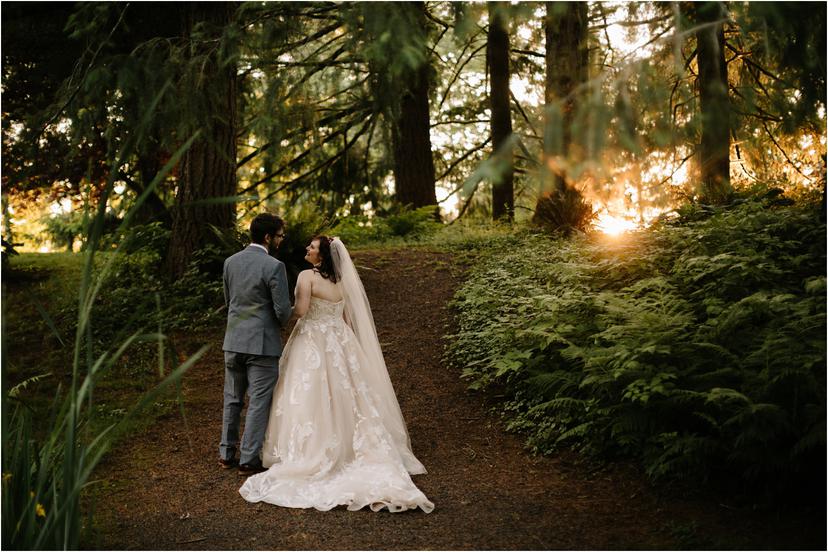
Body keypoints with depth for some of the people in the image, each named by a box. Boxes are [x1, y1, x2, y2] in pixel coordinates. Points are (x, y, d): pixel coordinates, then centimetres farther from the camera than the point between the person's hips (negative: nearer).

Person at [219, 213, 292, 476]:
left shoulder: (230, 262, 5)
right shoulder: (274, 266, -15)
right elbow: (283, 311, -14)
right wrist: (279, 321, 9)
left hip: (233, 341, 6)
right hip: (262, 343, -6)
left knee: (232, 400, 17)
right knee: (259, 403, 4)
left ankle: (226, 454, 25)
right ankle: (249, 459, 9)